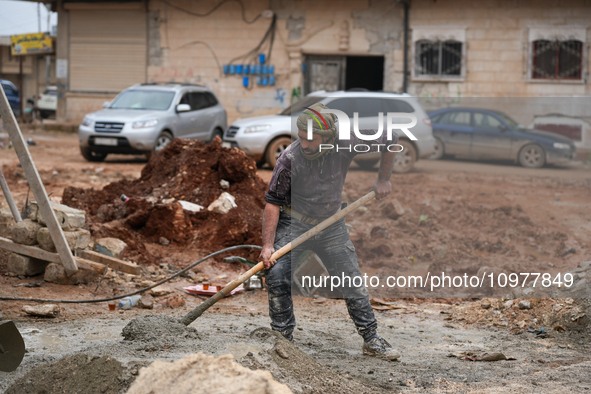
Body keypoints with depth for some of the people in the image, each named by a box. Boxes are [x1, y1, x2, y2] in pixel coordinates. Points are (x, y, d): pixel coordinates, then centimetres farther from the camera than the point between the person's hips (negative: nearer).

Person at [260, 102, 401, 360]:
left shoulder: (345, 145, -19)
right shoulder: (290, 158, -24)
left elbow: (389, 141, -4)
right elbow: (273, 201, -18)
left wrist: (383, 180, -1)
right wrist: (267, 245, -22)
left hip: (331, 225, 2)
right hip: (293, 224, -2)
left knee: (352, 281, 3)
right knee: (277, 277, -15)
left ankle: (371, 340, 15)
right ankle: (283, 338, 0)